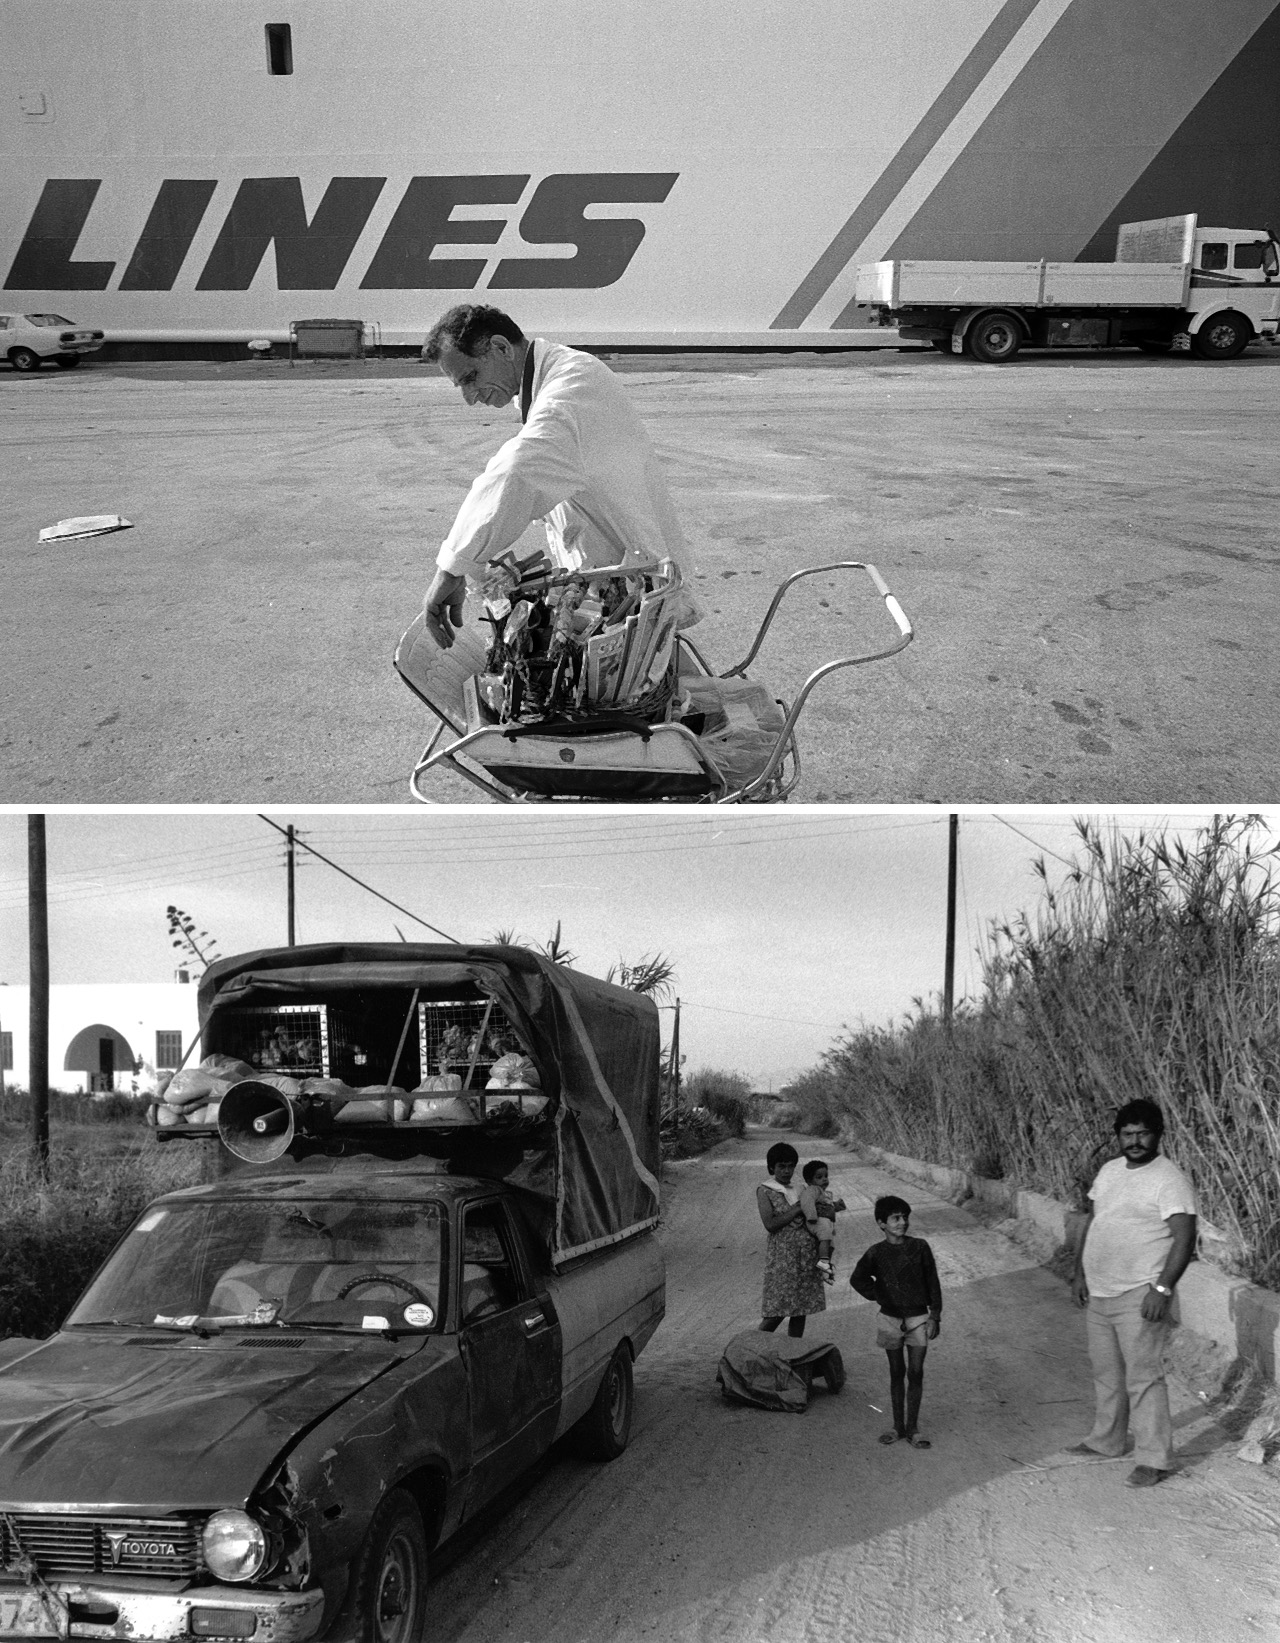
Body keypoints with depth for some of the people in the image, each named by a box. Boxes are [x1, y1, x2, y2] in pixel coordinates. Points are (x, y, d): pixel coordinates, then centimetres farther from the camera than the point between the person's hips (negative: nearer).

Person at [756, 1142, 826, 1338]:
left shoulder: (797, 1191, 15)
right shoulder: (765, 1191, -2)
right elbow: (770, 1224, -13)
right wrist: (798, 1208, -12)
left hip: (806, 1254, 6)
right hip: (781, 1254, -6)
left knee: (800, 1311, 6)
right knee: (777, 1311, -9)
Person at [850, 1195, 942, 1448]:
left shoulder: (919, 1247, -7)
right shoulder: (876, 1253, -6)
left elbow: (932, 1283, -1)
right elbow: (858, 1279, 10)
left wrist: (935, 1316, -2)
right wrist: (879, 1297, 2)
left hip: (918, 1317, -1)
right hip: (891, 1319, 1)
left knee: (915, 1373, -2)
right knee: (897, 1373, 9)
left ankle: (912, 1429, 5)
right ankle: (898, 1426, 19)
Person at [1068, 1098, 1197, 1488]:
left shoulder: (1169, 1179, -13)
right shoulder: (1109, 1171, 11)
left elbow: (1185, 1238, -17)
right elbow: (1091, 1223, 19)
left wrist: (1163, 1288, -23)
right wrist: (1079, 1272, 14)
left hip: (1139, 1296, -8)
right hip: (1098, 1293, 8)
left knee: (1143, 1376, -7)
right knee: (1106, 1371, 18)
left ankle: (1154, 1459, -2)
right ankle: (1107, 1440, 33)